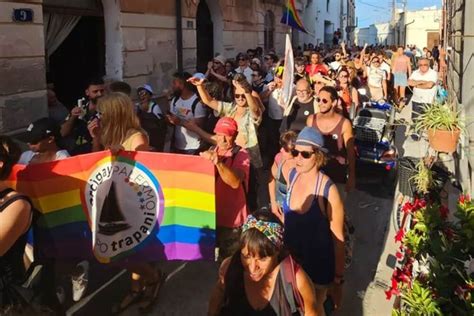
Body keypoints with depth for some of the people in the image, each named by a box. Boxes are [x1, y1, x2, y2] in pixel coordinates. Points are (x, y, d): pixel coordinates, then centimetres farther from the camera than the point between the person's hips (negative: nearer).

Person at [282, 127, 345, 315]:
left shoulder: (328, 190, -29)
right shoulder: (292, 175, -12)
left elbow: (338, 238, -20)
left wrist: (338, 278, -13)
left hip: (318, 261, -4)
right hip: (291, 257, 5)